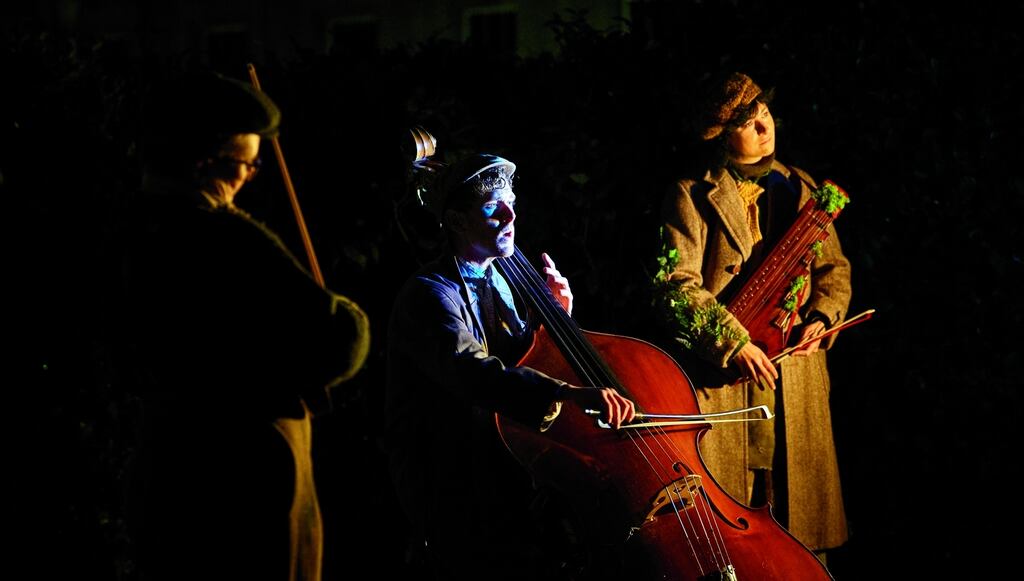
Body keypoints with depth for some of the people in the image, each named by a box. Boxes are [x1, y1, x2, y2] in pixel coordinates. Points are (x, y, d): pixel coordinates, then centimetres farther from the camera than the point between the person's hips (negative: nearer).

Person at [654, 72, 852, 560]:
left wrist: (821, 316, -3)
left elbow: (834, 267, 19)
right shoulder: (693, 196, 0)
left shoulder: (799, 189, 16)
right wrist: (735, 344, -18)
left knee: (802, 503, 4)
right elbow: (677, 283, -10)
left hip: (796, 370, 4)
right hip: (721, 374, -4)